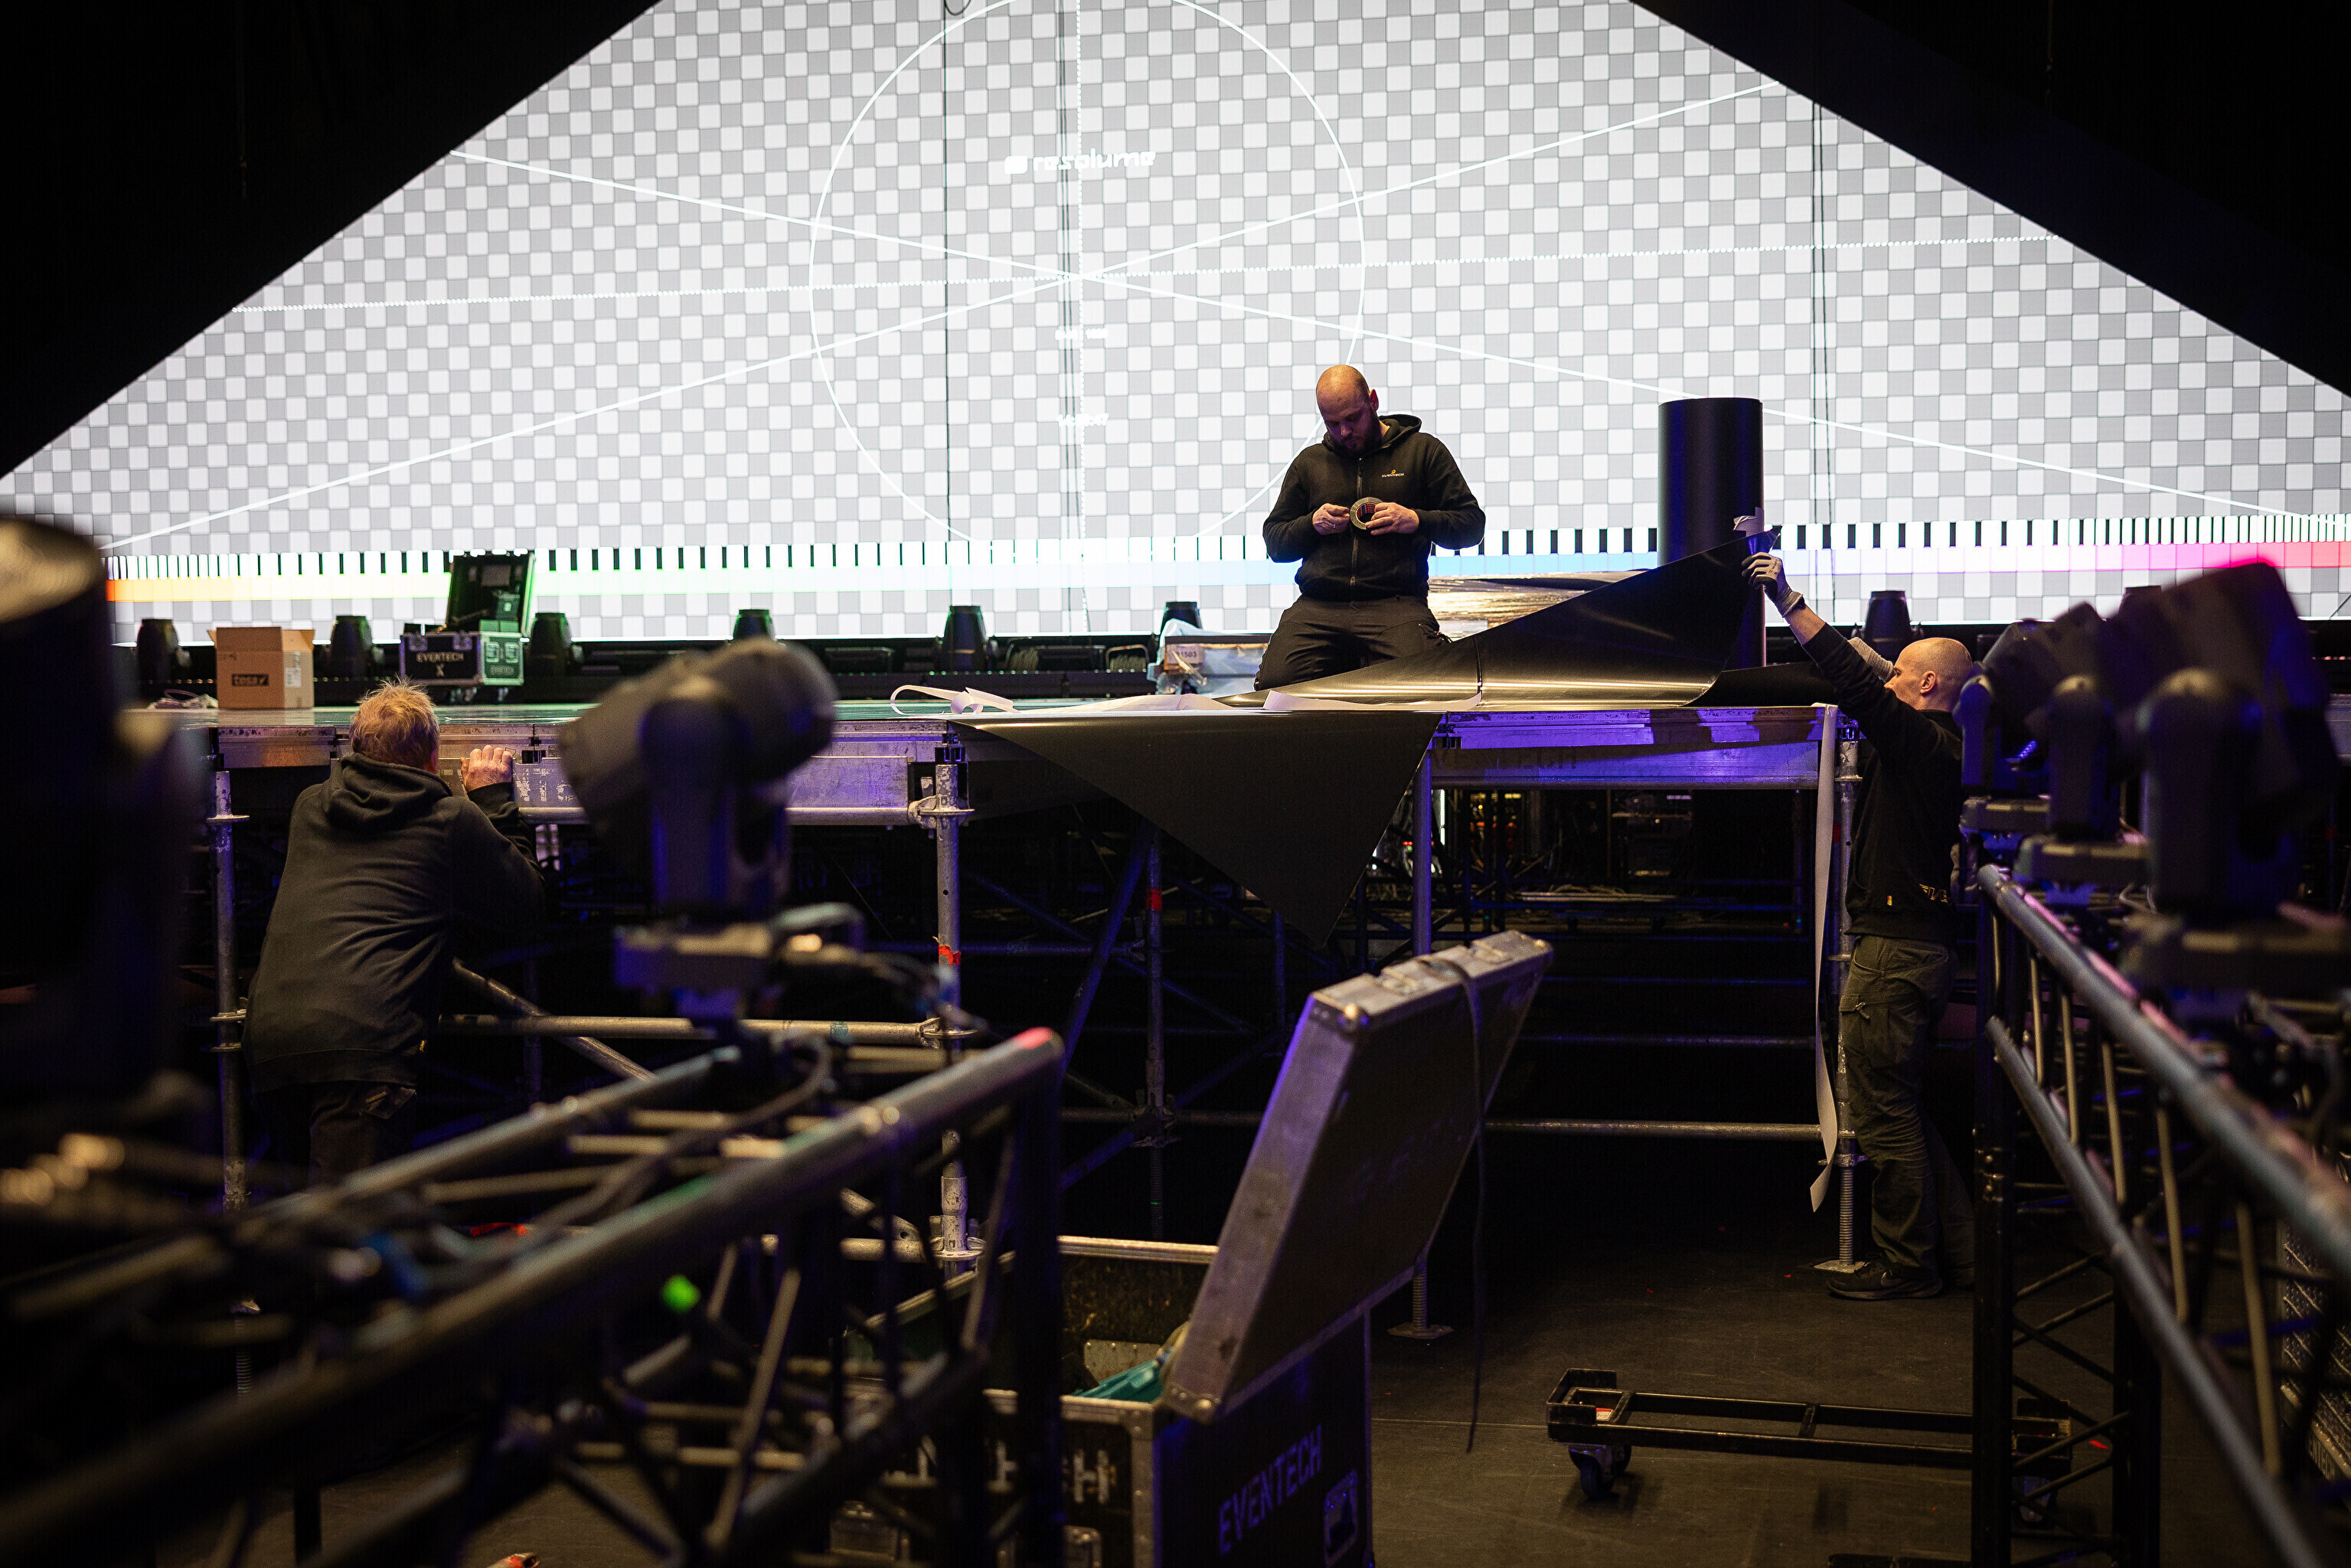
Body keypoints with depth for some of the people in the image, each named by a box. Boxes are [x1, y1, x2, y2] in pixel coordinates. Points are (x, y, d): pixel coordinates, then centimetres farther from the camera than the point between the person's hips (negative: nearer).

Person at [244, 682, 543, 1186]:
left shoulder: (310, 806, 22)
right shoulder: (454, 819, 6)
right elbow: (522, 915, 19)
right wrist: (495, 800, 26)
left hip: (268, 1034, 6)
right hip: (362, 1040, -6)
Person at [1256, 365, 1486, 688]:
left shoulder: (1423, 450, 14)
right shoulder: (1309, 462, 22)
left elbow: (1472, 523, 12)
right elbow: (1274, 542, 24)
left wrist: (1417, 520, -6)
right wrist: (1311, 525, 3)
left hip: (1396, 604, -2)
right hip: (1318, 607, 2)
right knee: (1274, 682, -25)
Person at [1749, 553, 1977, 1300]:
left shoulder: (1918, 739, -13)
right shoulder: (1938, 747, 16)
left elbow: (1854, 679, -22)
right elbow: (1864, 686, 25)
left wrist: (1788, 600, -17)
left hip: (1895, 949, -10)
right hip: (1916, 939, 10)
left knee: (1882, 1109, -4)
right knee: (1902, 1108, 16)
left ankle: (1907, 1265, 4)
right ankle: (1956, 1250, 20)